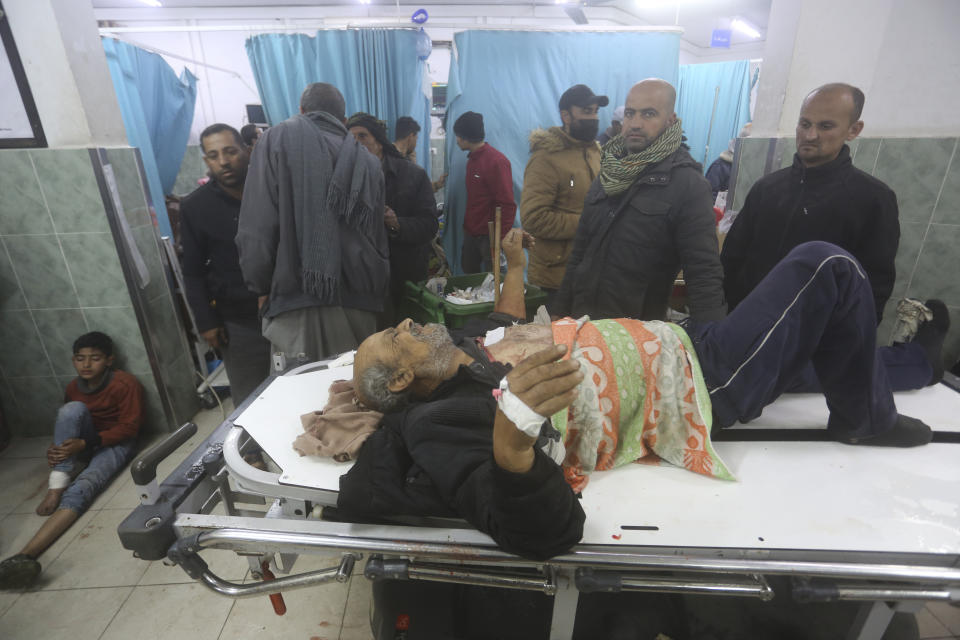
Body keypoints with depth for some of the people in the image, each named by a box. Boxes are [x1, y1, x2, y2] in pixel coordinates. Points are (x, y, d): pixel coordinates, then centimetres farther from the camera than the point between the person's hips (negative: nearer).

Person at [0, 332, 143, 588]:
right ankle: (57, 485, -26)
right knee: (73, 408, -26)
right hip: (81, 444, 5)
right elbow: (68, 419, 14)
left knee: (81, 488, -32)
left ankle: (27, 554, -43)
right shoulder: (73, 387, 4)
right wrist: (57, 448, -7)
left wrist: (84, 444, -23)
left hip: (115, 443, -5)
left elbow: (129, 427, -15)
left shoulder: (126, 384, -15)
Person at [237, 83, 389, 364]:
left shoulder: (278, 138, 4)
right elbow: (379, 238, 12)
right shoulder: (367, 161, 12)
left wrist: (262, 288, 5)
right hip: (358, 298, 4)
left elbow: (257, 227, -4)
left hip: (298, 298, -3)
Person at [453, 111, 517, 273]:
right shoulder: (472, 158, 12)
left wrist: (500, 240, -20)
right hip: (471, 233, 8)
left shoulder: (497, 161, -15)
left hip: (489, 236, -8)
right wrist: (466, 226, 15)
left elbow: (507, 205, -19)